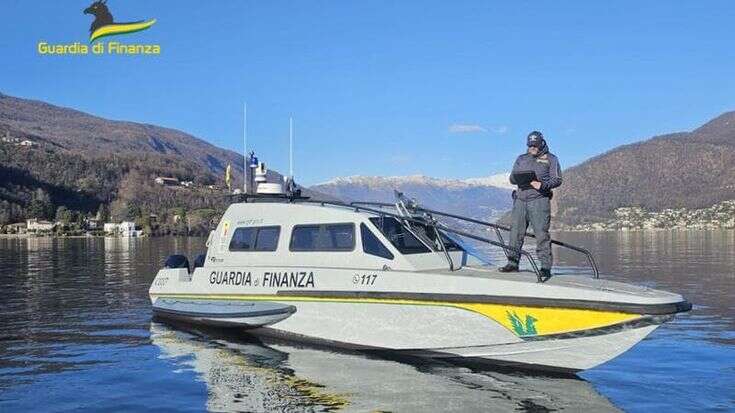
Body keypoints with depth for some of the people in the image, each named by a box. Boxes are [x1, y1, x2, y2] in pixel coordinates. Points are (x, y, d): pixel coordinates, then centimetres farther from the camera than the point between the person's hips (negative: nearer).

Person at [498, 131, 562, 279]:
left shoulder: (550, 159, 9)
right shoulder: (521, 159, 22)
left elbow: (557, 179, 1)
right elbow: (512, 178, 18)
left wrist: (542, 185, -17)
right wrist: (519, 178, -6)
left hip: (539, 199, -4)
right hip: (520, 199, 5)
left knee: (541, 233, -10)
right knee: (515, 231, 2)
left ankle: (546, 267, -9)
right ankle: (513, 263, 9)